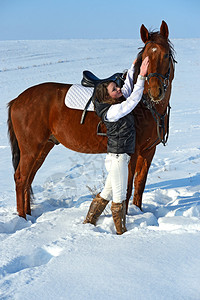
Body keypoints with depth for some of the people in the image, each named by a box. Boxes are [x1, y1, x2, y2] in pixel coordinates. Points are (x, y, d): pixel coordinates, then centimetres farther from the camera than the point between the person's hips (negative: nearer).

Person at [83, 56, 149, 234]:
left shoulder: (118, 104, 7)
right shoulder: (112, 111, -19)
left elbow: (128, 88, 18)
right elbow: (134, 100, -24)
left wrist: (133, 67, 12)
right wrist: (142, 76, -24)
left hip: (118, 157, 10)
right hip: (117, 158, -10)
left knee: (107, 193, 18)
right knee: (119, 197, 4)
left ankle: (88, 222, 28)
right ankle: (122, 232, 17)